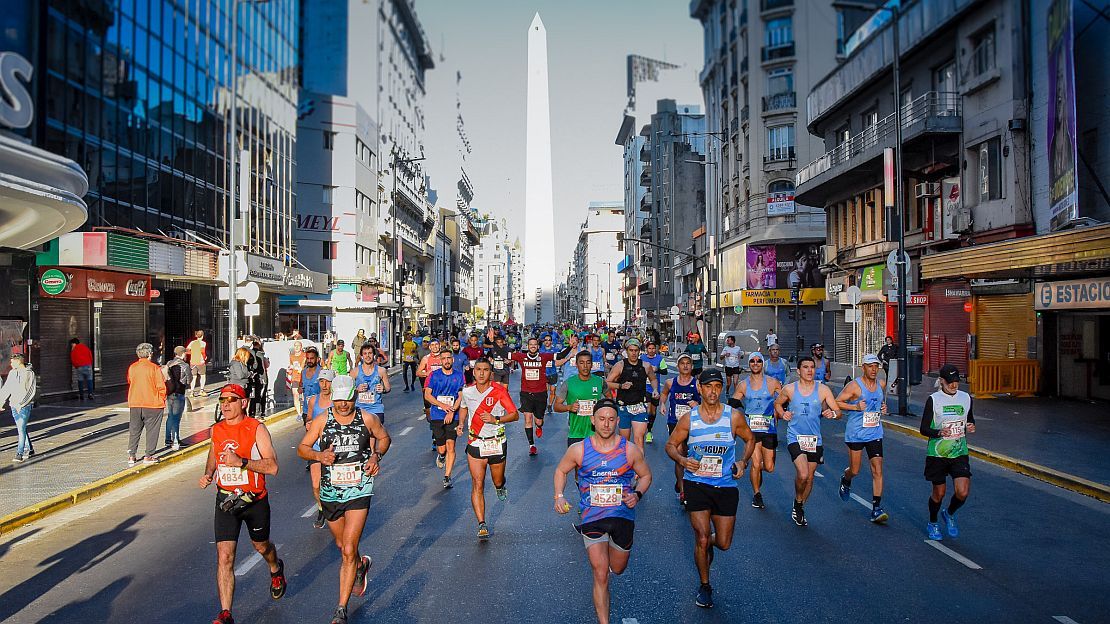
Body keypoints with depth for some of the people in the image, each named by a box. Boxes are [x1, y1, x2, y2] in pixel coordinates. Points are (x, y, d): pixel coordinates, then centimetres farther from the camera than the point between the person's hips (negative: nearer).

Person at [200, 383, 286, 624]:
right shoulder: (216, 430, 0)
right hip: (225, 500, 2)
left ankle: (276, 570, 53)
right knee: (224, 557, -8)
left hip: (255, 500, -2)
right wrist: (208, 474, 6)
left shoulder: (257, 429, -14)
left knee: (261, 546, 20)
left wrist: (241, 462, -31)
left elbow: (272, 467, -21)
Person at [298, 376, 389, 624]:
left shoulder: (367, 419, -6)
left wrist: (377, 456, -7)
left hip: (359, 491, -3)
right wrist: (319, 455, -19)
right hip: (330, 493, 3)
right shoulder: (322, 421, -6)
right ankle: (361, 565, 55)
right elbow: (302, 447, 2)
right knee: (342, 545, 21)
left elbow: (384, 437, 12)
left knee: (348, 551, -10)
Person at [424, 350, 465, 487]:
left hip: (453, 416, 0)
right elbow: (427, 395, -1)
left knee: (450, 446, -10)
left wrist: (452, 411, -13)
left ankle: (447, 477, -1)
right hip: (437, 416, 0)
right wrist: (443, 405, -13)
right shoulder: (434, 376, 2)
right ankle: (441, 456, 40)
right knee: (442, 449, 3)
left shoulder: (459, 376, 3)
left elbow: (461, 396, -1)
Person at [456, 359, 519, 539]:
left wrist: (496, 420, -27)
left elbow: (515, 415, -13)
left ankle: (501, 486, 52)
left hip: (497, 443, -1)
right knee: (477, 485, -8)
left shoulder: (499, 391, -12)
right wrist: (461, 424, 4)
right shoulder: (467, 391, -1)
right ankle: (482, 525, -5)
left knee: (497, 481, 14)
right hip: (475, 443, 1)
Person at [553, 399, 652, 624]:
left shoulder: (630, 450, -6)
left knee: (618, 569, 20)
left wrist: (637, 494, -11)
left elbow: (646, 475, 8)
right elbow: (561, 470, 10)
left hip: (622, 515, 2)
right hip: (592, 517, -1)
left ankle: (612, 549, 55)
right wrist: (559, 496, -5)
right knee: (601, 575, -6)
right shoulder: (578, 450, -7)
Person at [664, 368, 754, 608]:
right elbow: (671, 445, 6)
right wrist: (682, 459, -14)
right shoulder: (689, 419, -5)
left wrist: (743, 461, -5)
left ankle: (709, 544, 43)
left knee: (724, 544, 5)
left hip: (726, 485, 1)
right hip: (696, 484, -1)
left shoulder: (734, 417, -5)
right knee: (702, 539, -4)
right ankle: (704, 586, 21)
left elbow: (750, 440, 12)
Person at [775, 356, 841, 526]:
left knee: (810, 477, 12)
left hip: (815, 439, 3)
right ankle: (798, 502, 11)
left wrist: (833, 413, -22)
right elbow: (777, 403, 14)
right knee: (802, 475, -19)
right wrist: (782, 413, -6)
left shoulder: (823, 390, -2)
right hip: (795, 437, -3)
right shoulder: (789, 389, -4)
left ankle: (800, 508, 35)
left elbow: (838, 412, 1)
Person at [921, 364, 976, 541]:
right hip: (937, 454, -3)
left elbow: (970, 420, 19)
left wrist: (971, 427, -3)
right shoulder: (933, 399, -9)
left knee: (963, 493, -9)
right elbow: (923, 429, -7)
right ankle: (932, 523, 33)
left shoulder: (966, 398, 3)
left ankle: (949, 514, 24)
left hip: (960, 453, 3)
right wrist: (939, 433, -26)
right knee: (939, 493, 7)